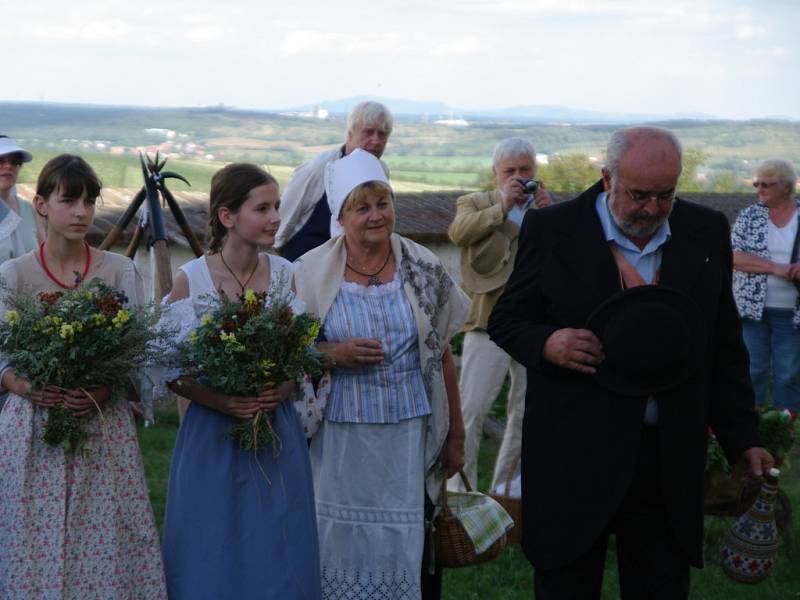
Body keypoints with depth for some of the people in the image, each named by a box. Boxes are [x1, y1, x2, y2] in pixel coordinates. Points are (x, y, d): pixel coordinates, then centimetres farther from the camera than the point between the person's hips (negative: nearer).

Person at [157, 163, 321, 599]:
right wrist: (219, 401, -19)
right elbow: (171, 370, -4)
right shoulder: (190, 280, -8)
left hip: (278, 434, 2)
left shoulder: (286, 275, -1)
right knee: (212, 555, 6)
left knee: (277, 553, 7)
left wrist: (284, 388, -13)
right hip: (212, 435, -2)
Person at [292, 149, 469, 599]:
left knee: (407, 551, 5)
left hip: (410, 437, 1)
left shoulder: (425, 270, 1)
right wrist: (334, 355, -16)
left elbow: (442, 355, 7)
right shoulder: (311, 273, -3)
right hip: (341, 439, 0)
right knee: (343, 548, 6)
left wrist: (456, 435, 8)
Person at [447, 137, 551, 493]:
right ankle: (461, 487, 1)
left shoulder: (548, 208, 16)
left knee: (528, 413, 9)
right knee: (470, 410, -7)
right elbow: (458, 233, -13)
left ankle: (504, 487, 21)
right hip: (490, 323, -3)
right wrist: (502, 207, -14)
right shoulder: (476, 204, 8)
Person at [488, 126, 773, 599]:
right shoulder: (552, 231, -3)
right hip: (575, 452, -2)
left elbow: (724, 347, 10)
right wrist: (545, 343, -19)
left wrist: (743, 437, 7)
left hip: (670, 457, 2)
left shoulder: (706, 233, 5)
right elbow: (506, 320, 3)